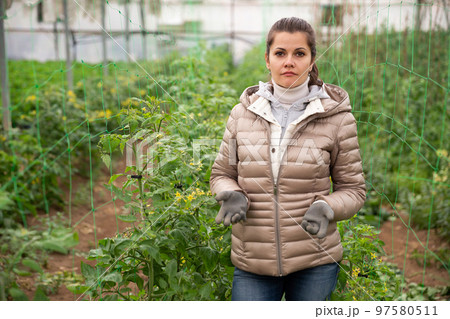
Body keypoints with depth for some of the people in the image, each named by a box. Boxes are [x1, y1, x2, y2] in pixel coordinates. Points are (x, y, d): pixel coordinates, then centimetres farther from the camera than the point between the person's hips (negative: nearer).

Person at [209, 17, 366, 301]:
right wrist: (232, 196, -11)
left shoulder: (336, 116, -3)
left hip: (314, 261, -1)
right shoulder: (244, 112, 1)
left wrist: (326, 209, -18)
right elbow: (222, 173, 11)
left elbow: (353, 189, 3)